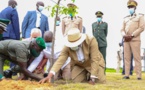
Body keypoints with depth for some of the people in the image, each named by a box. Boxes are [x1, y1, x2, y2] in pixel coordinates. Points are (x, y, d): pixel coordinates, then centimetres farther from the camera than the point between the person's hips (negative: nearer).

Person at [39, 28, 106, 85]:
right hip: (79, 65, 2)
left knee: (100, 82, -16)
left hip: (94, 63, -2)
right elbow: (60, 60, -32)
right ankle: (86, 76, 20)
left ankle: (90, 76, 18)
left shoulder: (91, 40, -32)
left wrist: (93, 78, -31)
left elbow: (95, 60, -30)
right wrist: (50, 75, -46)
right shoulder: (68, 47, -26)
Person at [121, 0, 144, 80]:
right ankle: (127, 75, 1)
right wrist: (124, 35, -8)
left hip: (135, 40, -4)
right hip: (126, 40, 5)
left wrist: (131, 36, -12)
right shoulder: (125, 18, 21)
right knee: (126, 58, 0)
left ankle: (139, 76, -8)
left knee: (137, 57, -8)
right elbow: (122, 29, 15)